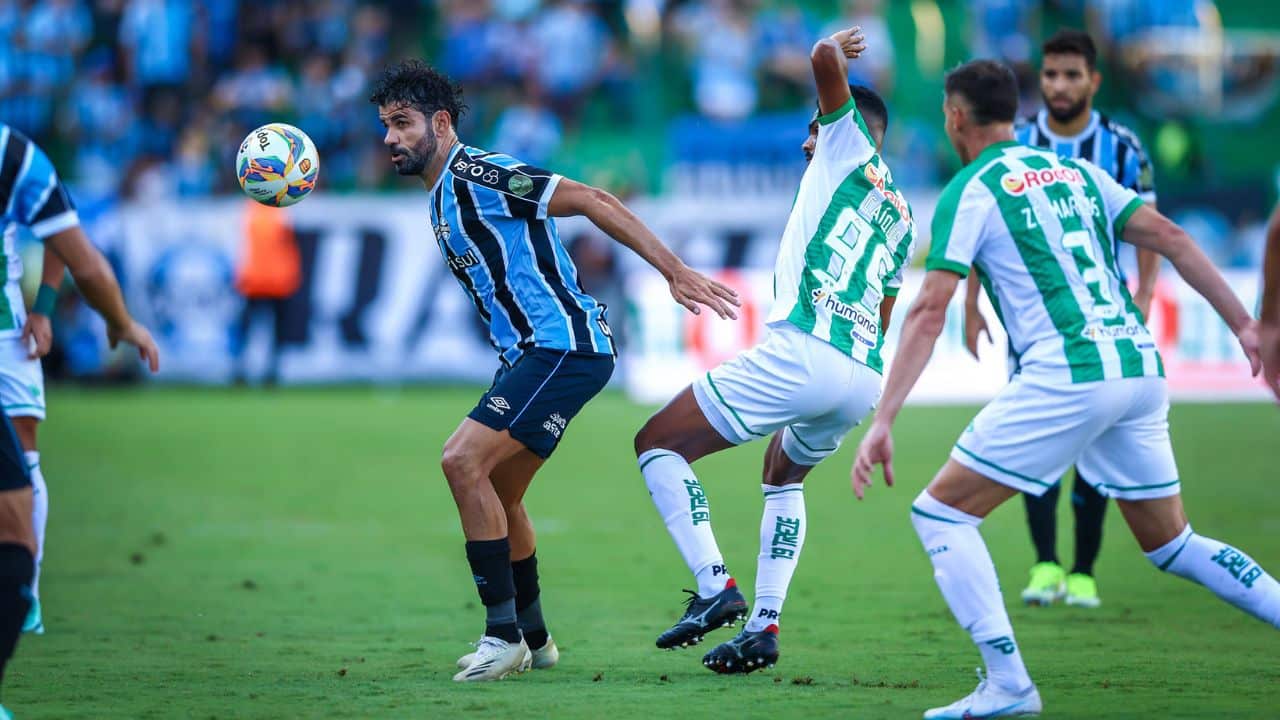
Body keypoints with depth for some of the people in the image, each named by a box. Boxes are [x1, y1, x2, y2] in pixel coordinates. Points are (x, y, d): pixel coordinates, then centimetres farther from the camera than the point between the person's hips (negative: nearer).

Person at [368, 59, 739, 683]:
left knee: (463, 461, -19)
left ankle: (503, 632, -15)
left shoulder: (477, 175, -12)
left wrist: (674, 271, -18)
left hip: (562, 345, -10)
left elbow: (592, 202, -16)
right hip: (532, 354, 10)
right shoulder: (441, 198, 18)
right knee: (496, 496, 16)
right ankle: (531, 637, 28)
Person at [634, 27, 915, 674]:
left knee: (658, 443, 3)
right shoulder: (900, 219, 27)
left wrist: (836, 48, 15)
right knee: (783, 474, 35)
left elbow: (825, 61, -8)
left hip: (802, 350, -8)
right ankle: (763, 626, 23)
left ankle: (714, 585, -13)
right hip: (864, 380, 8)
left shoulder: (851, 148, 7)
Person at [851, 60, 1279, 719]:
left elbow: (928, 314, -8)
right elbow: (1171, 238, 13)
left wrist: (882, 422, -11)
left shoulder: (969, 192, 0)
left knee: (939, 512, 2)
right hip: (1140, 368, 7)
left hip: (1066, 379, -7)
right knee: (1171, 544, 21)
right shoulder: (1074, 171, 19)